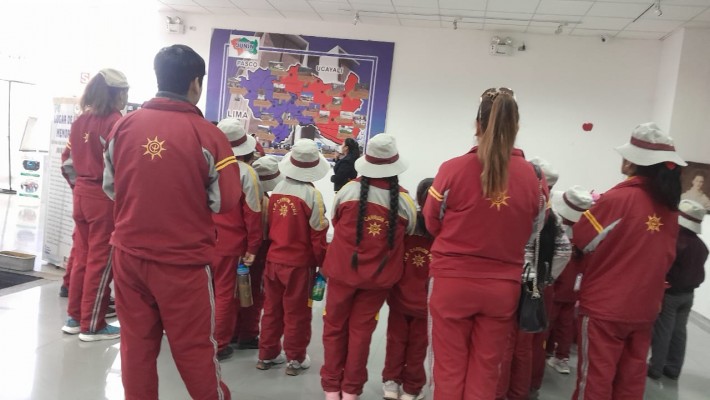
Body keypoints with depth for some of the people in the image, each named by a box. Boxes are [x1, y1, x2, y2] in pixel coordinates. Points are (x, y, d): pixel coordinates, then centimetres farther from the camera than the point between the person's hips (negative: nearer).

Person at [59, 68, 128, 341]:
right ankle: (92, 325, 11)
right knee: (101, 261, 2)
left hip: (82, 194, 7)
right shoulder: (116, 122, -14)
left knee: (81, 256, 15)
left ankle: (74, 318, 26)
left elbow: (67, 160, 11)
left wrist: (79, 186, 20)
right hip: (105, 197, -7)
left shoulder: (81, 121, 9)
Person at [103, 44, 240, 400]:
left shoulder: (124, 125, -2)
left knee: (136, 342, 17)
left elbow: (109, 186, 9)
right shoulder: (207, 134, -13)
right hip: (183, 260, -3)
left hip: (129, 253, 4)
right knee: (194, 347, 11)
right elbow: (225, 201, -10)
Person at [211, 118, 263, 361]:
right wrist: (252, 247, -5)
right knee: (225, 293, 7)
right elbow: (252, 214, -13)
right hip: (230, 243, -4)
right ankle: (219, 346, 17)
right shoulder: (245, 172, -13)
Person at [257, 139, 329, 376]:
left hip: (273, 260, 5)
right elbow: (318, 235, -12)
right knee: (296, 312, 9)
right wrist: (322, 263, 2)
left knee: (272, 309, 17)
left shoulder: (277, 191, -1)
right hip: (299, 264, -5)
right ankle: (296, 359, 22)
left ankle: (267, 355, 30)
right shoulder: (312, 195, -16)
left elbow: (268, 226, 8)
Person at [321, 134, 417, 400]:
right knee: (361, 330, 14)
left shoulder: (349, 190, -12)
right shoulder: (404, 201, -11)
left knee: (335, 327, 16)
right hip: (379, 276, 1)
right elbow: (408, 236, 4)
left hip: (342, 270, 0)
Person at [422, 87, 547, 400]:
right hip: (503, 286, 2)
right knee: (485, 370, 17)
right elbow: (534, 230, 7)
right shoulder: (531, 175, -8)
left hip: (453, 282, -2)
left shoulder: (453, 168, -14)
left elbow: (432, 223, 0)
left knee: (450, 366, 13)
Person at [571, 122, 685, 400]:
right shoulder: (669, 205, 2)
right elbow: (665, 256, 12)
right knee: (632, 377, 16)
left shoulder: (618, 198, -17)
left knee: (596, 377, 6)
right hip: (645, 307, 6)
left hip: (605, 307, -6)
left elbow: (581, 239, -7)